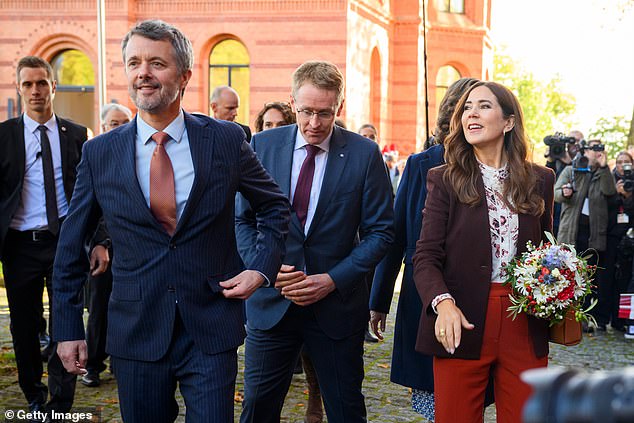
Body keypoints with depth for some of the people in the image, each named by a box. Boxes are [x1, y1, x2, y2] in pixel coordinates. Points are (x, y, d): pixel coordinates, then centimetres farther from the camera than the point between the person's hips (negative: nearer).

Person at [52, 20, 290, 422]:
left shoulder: (226, 140, -3)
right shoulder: (99, 153, 0)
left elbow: (275, 207, 10)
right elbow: (71, 247, 7)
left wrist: (262, 268, -3)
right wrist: (68, 328, 5)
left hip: (211, 330, -1)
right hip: (135, 333, 1)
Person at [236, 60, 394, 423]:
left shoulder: (365, 154, -5)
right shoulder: (262, 145, 1)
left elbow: (380, 231, -3)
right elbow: (242, 219, 5)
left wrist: (333, 279, -13)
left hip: (337, 305, -1)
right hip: (272, 301, 1)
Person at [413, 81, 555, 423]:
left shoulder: (539, 180, 8)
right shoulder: (444, 180, 0)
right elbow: (426, 257, -6)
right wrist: (443, 303, -24)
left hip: (524, 323, 2)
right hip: (463, 322, -2)